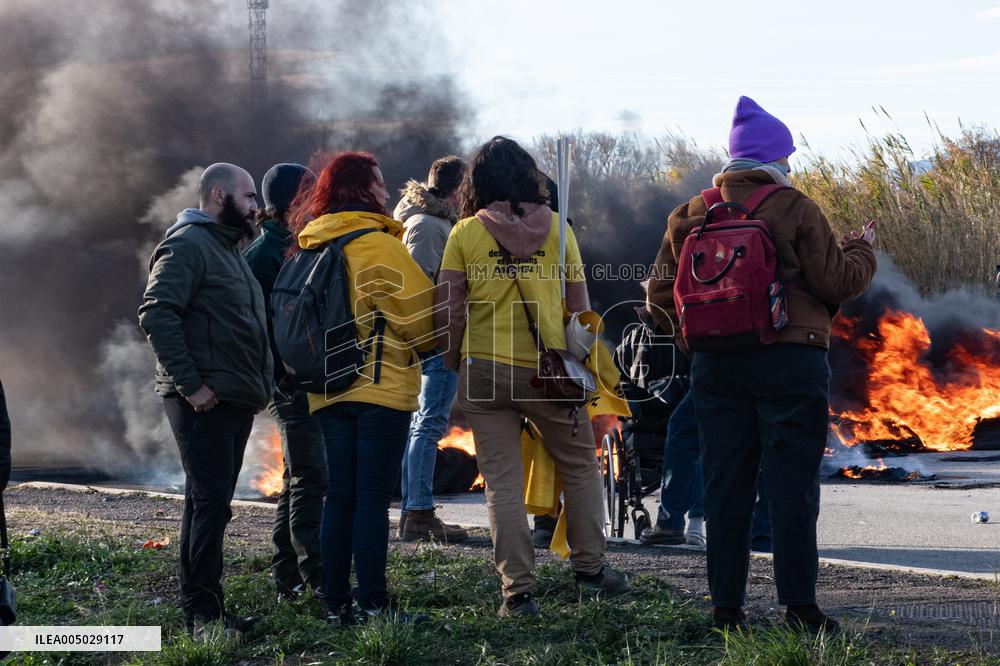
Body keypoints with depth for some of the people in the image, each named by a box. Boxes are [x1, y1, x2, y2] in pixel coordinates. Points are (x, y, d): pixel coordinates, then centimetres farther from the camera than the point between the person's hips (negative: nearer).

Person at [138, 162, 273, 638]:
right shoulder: (187, 245, -10)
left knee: (211, 505, 12)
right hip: (205, 402, -10)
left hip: (236, 401, 10)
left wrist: (259, 385, 18)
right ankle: (203, 611, -10)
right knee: (209, 502, -12)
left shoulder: (227, 250, 22)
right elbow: (157, 314, -21)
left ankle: (203, 610, 17)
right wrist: (190, 384, -23)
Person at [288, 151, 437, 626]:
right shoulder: (378, 245, -11)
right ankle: (373, 604, -4)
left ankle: (336, 604, 9)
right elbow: (419, 310, -7)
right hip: (379, 388, -7)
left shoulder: (311, 248, 11)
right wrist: (433, 341, 13)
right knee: (373, 499, -5)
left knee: (339, 497, 9)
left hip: (329, 391, 7)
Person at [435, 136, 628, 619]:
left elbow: (446, 309, -5)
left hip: (484, 370, 0)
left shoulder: (465, 233, -2)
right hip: (546, 368, 0)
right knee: (579, 464, 18)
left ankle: (518, 590, 1)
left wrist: (454, 361, 10)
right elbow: (578, 304, 2)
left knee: (502, 481, 3)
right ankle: (589, 566, 23)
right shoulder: (554, 227, 0)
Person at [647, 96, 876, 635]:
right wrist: (861, 249, 13)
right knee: (792, 484, -1)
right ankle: (799, 606, -1)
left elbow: (661, 293, 9)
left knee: (724, 484, 8)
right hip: (790, 361, -4)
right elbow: (836, 282, -5)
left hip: (715, 364, 4)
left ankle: (726, 606, 8)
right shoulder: (794, 209, -7)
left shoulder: (691, 214, 8)